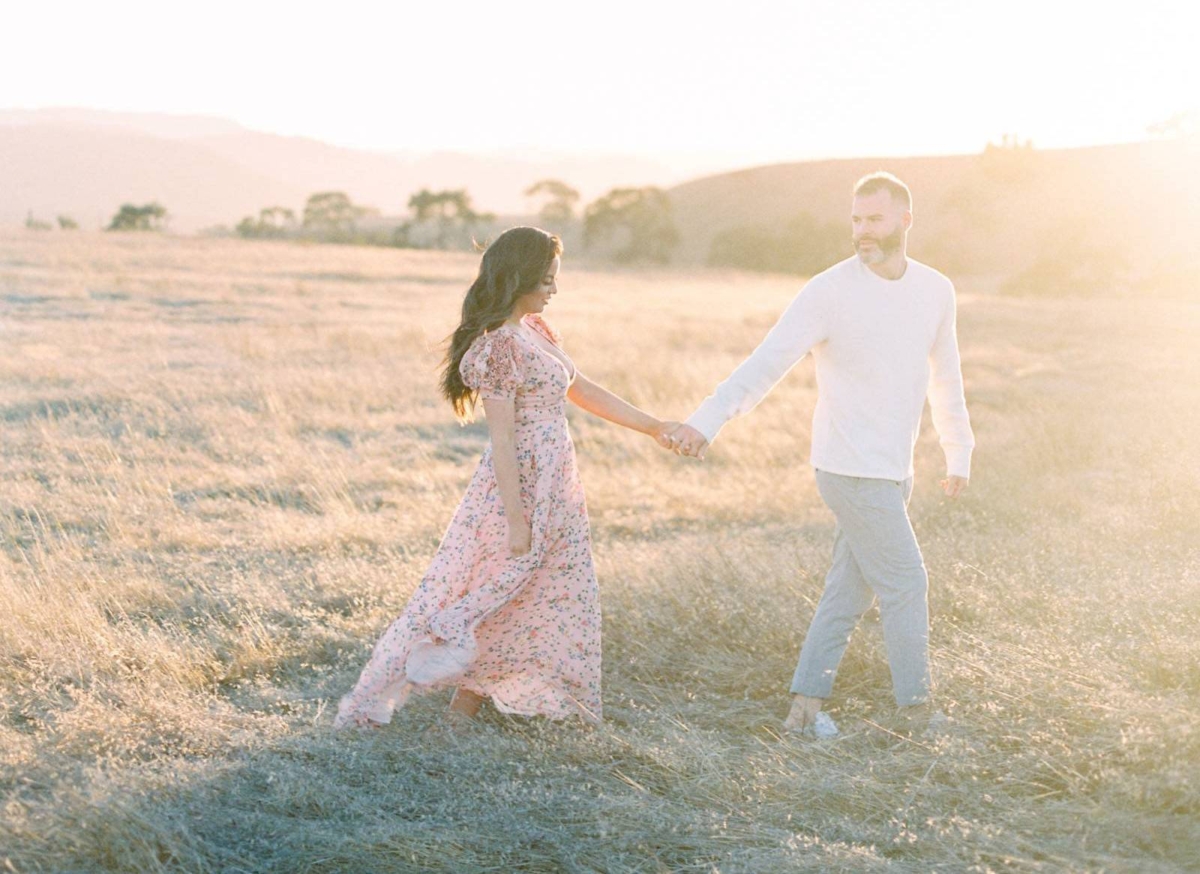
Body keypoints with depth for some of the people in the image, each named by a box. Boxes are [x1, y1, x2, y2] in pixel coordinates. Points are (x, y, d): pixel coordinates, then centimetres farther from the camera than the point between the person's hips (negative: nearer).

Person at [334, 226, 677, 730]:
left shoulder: (535, 329, 9)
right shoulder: (500, 345, -19)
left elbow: (580, 390, 18)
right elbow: (502, 441, -20)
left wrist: (651, 426, 17)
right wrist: (516, 520, -19)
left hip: (553, 488, 9)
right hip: (521, 487, -9)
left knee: (557, 594, 14)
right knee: (496, 593, 0)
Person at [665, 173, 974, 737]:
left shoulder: (936, 291, 5)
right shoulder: (829, 293, -14)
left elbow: (945, 377, 18)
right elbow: (766, 363, -20)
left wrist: (959, 454, 22)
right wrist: (706, 421, -32)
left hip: (893, 472, 7)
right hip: (852, 471, -7)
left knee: (849, 591, 10)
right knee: (906, 584, -1)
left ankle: (806, 706, 18)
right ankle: (915, 708, 15)